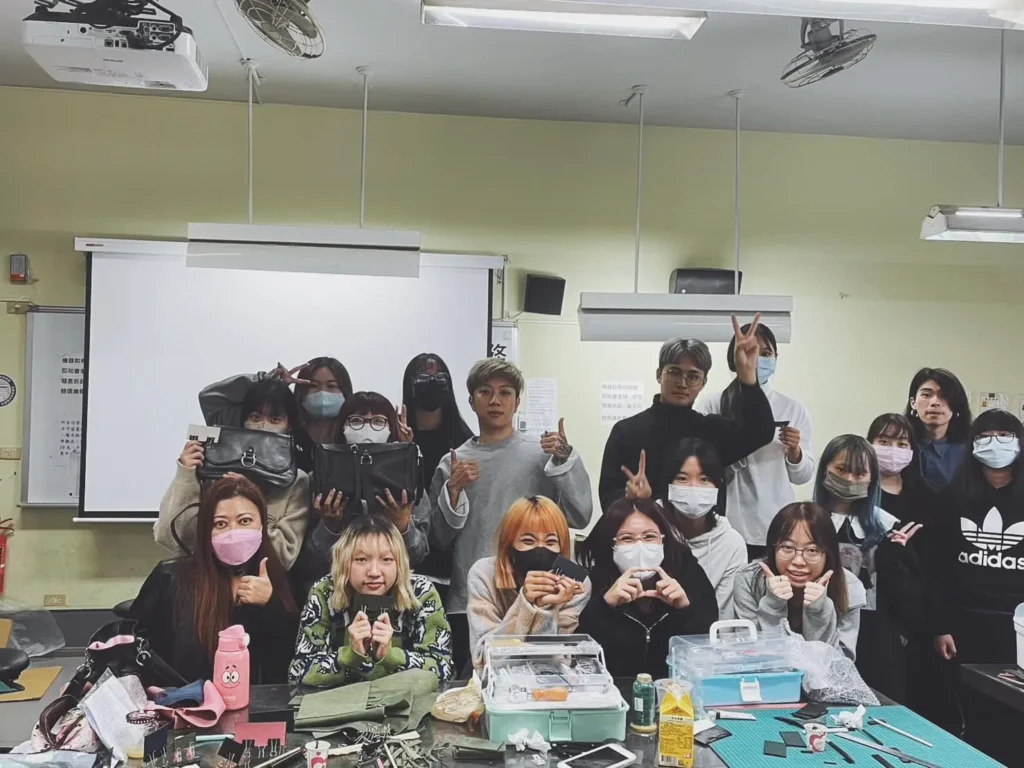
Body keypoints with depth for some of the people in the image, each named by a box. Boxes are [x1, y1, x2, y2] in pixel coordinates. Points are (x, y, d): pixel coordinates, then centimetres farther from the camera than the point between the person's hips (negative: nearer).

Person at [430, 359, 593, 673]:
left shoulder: (542, 453, 0)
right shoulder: (453, 463, 6)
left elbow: (579, 517, -6)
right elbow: (441, 540, 5)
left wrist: (564, 461, -15)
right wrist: (453, 490, -8)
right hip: (468, 602, 2)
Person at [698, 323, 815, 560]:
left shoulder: (794, 409, 5)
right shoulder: (711, 405, -2)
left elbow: (803, 476, 9)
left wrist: (794, 451, -10)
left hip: (777, 529, 2)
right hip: (726, 527, -2)